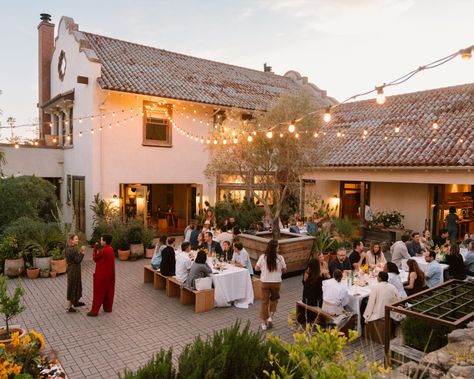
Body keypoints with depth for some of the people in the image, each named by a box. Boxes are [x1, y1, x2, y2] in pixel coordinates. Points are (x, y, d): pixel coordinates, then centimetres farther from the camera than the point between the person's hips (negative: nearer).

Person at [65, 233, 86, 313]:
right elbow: (78, 261, -22)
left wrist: (80, 252, 3)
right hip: (74, 270, -10)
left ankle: (75, 302, 41)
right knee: (74, 286, 2)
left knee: (76, 286, 23)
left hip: (72, 269, 10)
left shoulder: (69, 248, 5)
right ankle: (69, 307, 11)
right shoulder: (72, 250, -24)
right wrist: (82, 252, -20)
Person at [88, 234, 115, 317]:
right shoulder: (111, 249, 3)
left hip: (101, 275, -8)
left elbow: (95, 258, -8)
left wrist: (95, 249, -3)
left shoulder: (103, 251, -23)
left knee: (98, 293, 1)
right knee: (109, 292, 15)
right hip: (110, 275, 8)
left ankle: (94, 311, 9)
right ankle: (108, 308, 25)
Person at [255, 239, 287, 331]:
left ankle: (264, 323, 15)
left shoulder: (263, 257, -11)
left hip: (265, 282, 0)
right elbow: (284, 270, -1)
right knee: (274, 299, 24)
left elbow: (256, 268, -1)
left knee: (264, 301, 9)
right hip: (276, 282, 0)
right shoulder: (280, 258, -12)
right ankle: (270, 317, 13)